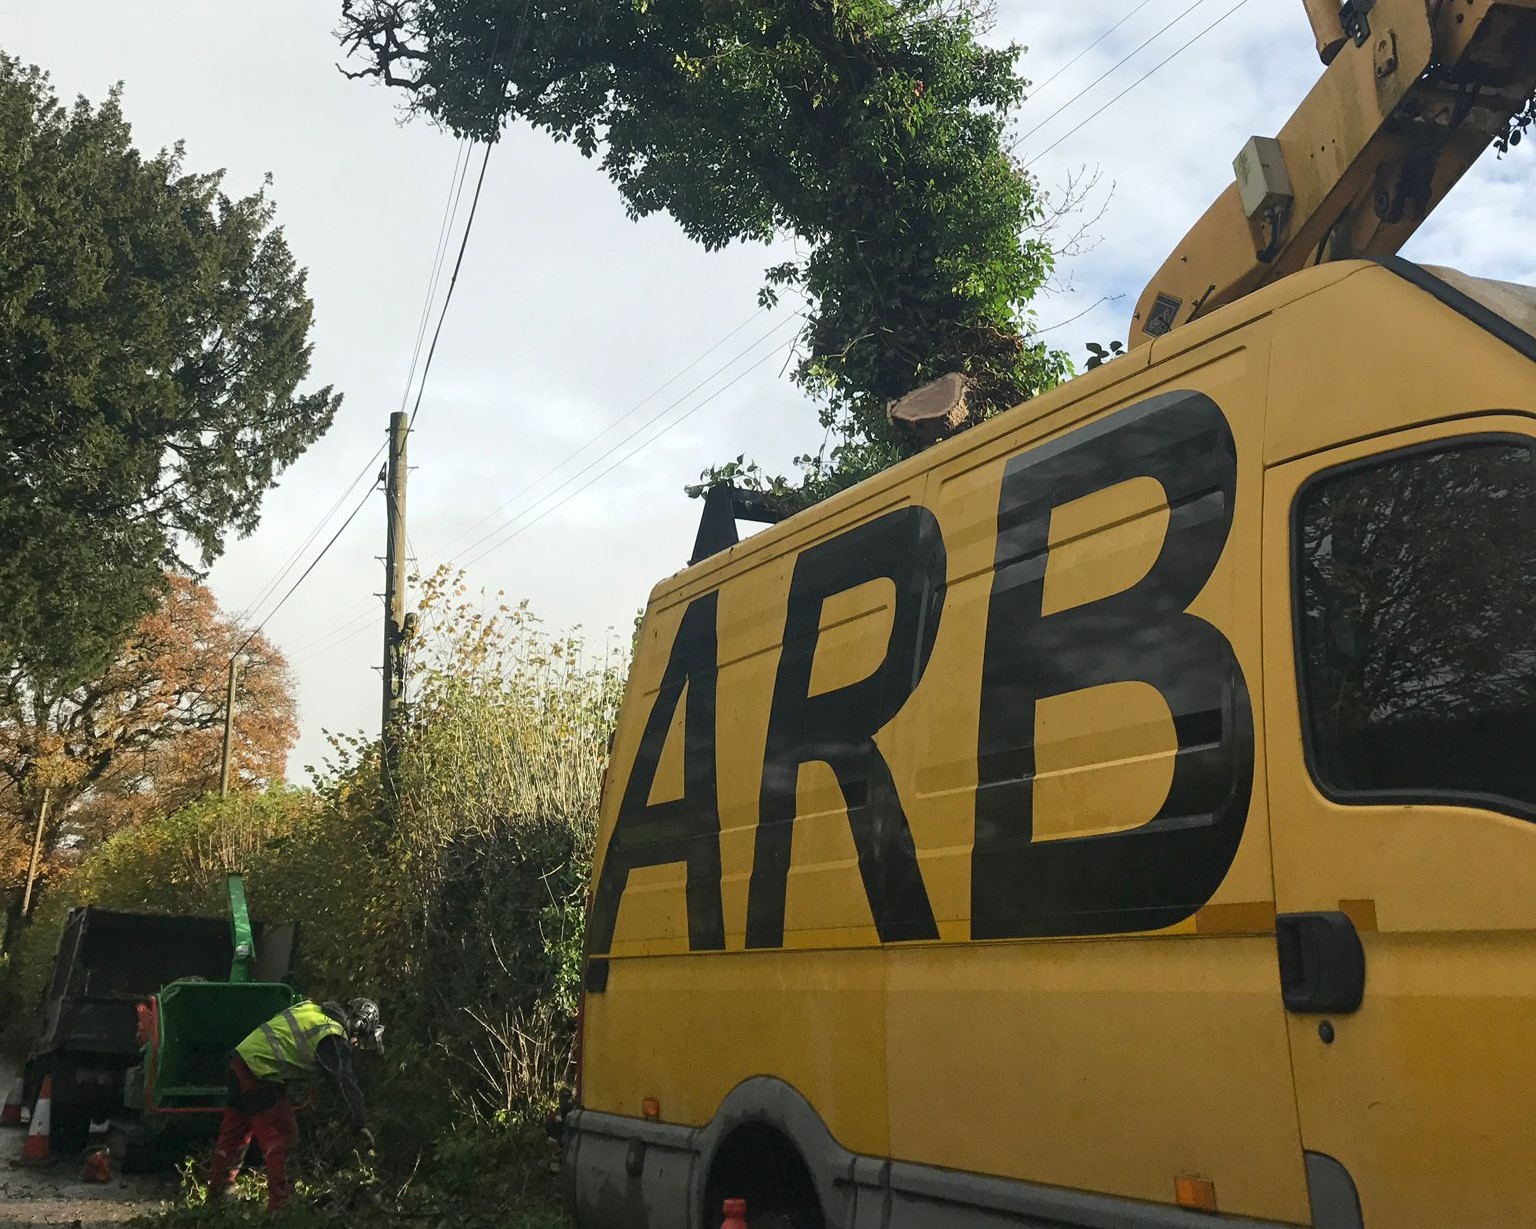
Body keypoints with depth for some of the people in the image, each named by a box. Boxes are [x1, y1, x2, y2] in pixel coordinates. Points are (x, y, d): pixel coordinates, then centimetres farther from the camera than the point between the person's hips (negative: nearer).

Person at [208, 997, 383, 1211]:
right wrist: (360, 1125, -20)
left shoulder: (311, 1007, 11)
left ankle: (218, 1191, 36)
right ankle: (281, 1203, -2)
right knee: (282, 1138, -4)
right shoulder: (334, 1038, -13)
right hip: (260, 1074, -9)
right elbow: (346, 1081, -19)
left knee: (235, 1131, 22)